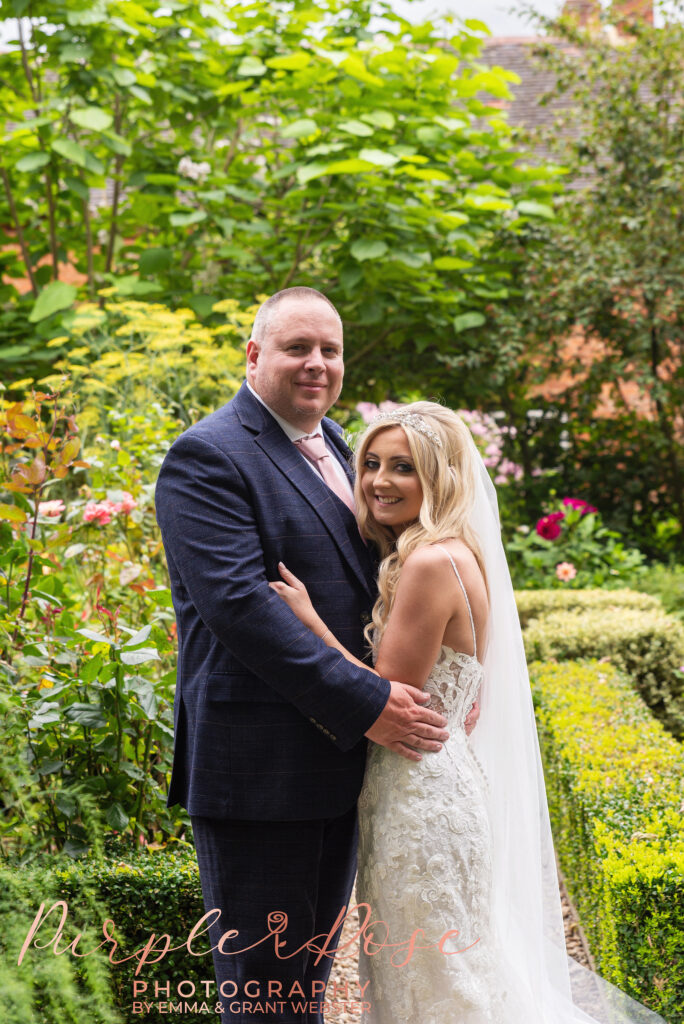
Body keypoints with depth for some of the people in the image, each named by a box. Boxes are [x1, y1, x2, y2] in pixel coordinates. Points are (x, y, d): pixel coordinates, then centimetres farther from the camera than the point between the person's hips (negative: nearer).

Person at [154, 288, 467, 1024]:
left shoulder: (332, 445, 14)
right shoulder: (207, 457, -13)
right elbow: (238, 603, -24)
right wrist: (365, 702, -25)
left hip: (338, 763, 9)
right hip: (257, 770, -8)